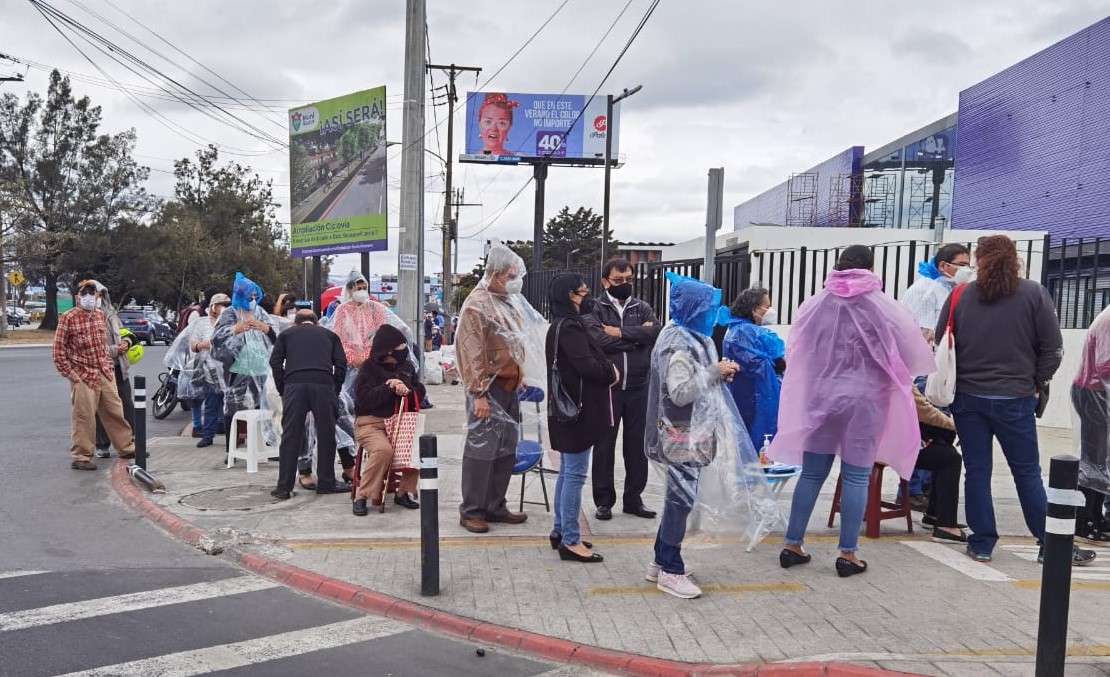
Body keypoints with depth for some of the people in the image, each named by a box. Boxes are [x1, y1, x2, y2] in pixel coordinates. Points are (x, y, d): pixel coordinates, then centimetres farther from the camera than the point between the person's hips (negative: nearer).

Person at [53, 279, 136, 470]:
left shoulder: (101, 315, 9)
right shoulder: (68, 318, -8)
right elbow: (59, 350, -7)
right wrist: (70, 374, -9)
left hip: (106, 374, 6)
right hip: (83, 376, -6)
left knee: (116, 412, 13)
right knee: (84, 418, -2)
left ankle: (126, 447, 25)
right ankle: (80, 457, 9)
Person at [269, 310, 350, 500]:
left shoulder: (286, 334, 25)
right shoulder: (329, 334, 26)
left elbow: (275, 361, 10)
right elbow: (341, 363, 12)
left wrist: (282, 389, 14)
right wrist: (335, 390, 16)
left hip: (295, 385, 0)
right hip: (323, 384, 0)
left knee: (290, 436, 4)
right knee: (326, 434, 9)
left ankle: (284, 487, 6)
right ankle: (326, 483, 16)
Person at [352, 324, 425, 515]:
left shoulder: (407, 366, 14)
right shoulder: (369, 368, -3)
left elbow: (420, 391, 11)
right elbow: (364, 398, -15)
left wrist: (408, 391, -11)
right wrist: (389, 388, -16)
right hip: (370, 422, -5)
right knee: (383, 449, -34)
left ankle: (405, 492, -6)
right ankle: (362, 497, -18)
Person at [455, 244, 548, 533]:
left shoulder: (511, 301, 13)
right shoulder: (477, 304, -13)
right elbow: (471, 353, -17)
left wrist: (521, 378, 17)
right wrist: (479, 394, -20)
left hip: (510, 387, 8)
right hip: (489, 390, -8)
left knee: (506, 450, 12)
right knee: (481, 449, -2)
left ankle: (495, 506, 23)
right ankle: (471, 512, 9)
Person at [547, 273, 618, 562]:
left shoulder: (562, 324, 14)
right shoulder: (570, 327, -18)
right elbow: (586, 365, -25)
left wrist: (606, 370, -2)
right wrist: (611, 372, -7)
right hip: (577, 408, -11)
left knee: (567, 472, 16)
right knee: (575, 474, -5)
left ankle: (561, 531, 25)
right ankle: (570, 541, 1)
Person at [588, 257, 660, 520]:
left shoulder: (642, 307, 9)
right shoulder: (596, 308, -2)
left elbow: (656, 332, -10)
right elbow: (597, 340, -19)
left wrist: (621, 332, -15)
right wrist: (637, 335, -12)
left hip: (638, 388, 3)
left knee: (637, 444, 10)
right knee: (604, 445, 6)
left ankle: (633, 498, 24)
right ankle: (604, 500, 19)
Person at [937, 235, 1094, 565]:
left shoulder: (961, 296, -1)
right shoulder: (1033, 294, -4)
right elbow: (1053, 347, -4)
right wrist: (1037, 383, 9)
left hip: (967, 397, 1)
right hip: (1014, 400, -1)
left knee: (976, 472, 8)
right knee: (1027, 473, 8)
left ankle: (981, 544, 13)